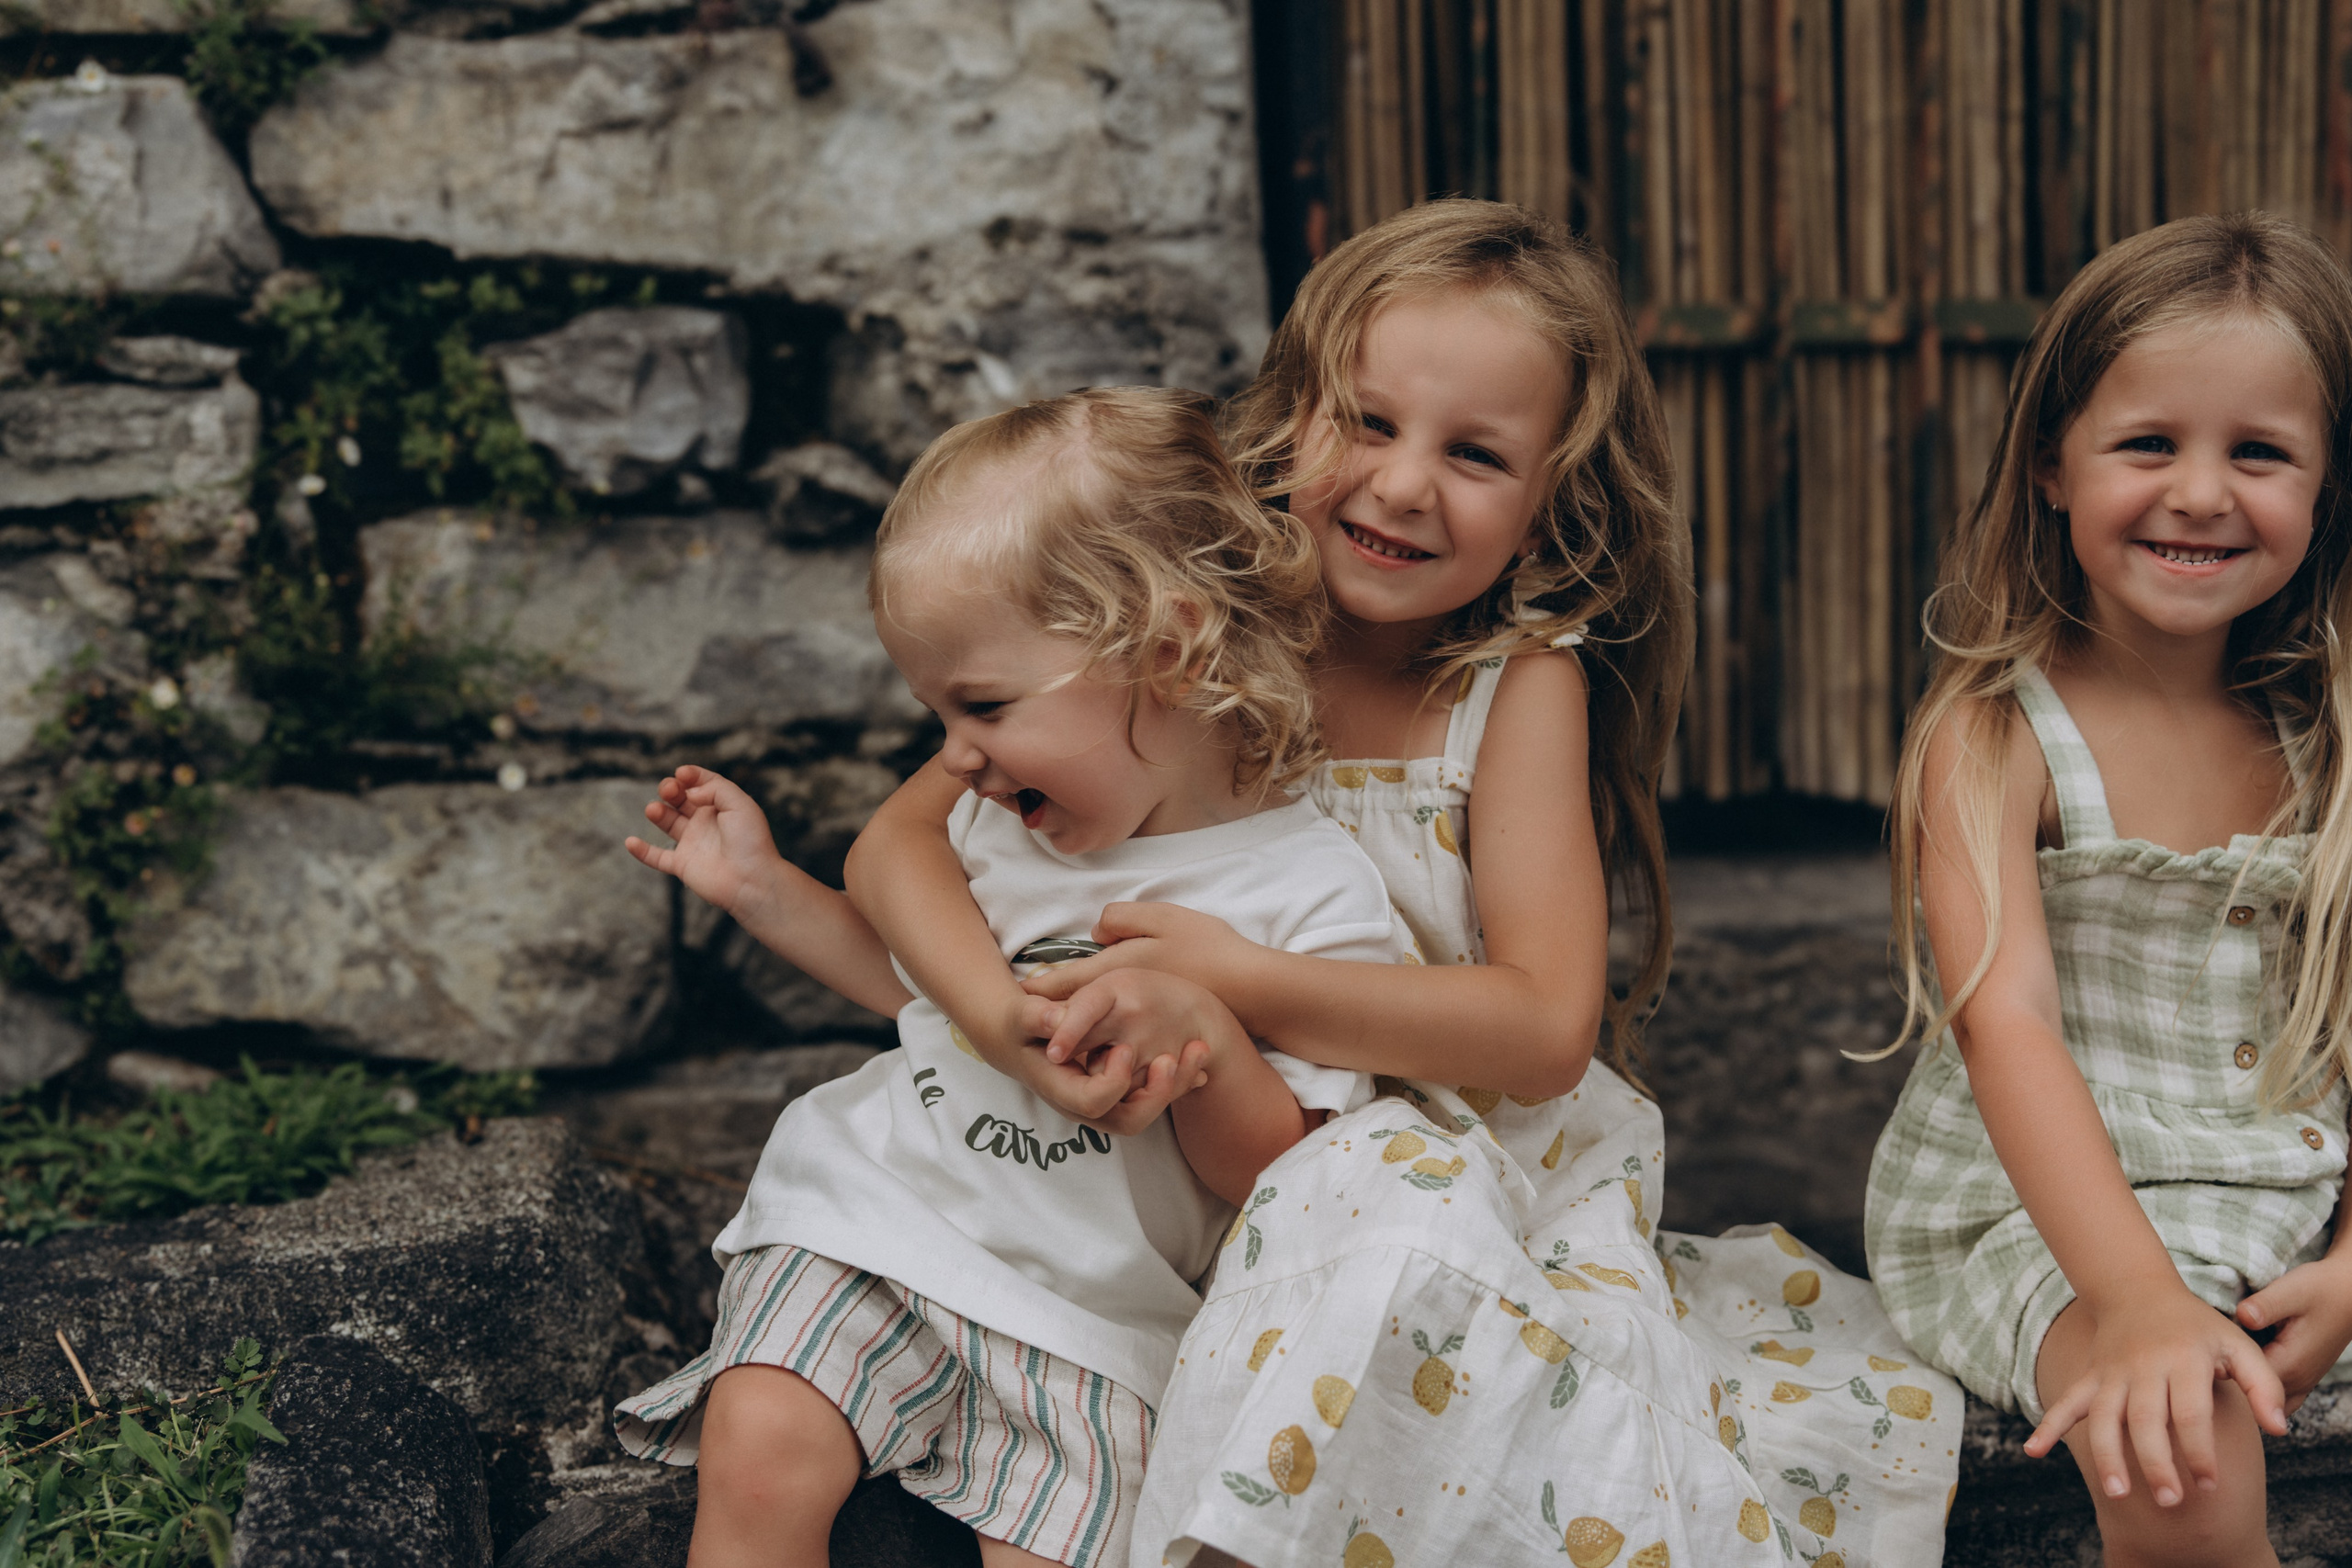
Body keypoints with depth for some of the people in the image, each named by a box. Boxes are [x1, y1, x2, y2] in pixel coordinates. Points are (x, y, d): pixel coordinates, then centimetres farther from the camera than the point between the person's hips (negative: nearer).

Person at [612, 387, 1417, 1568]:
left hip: (1087, 1314, -3)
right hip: (874, 1220, 3)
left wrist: (1199, 1034, -25)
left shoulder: (1318, 896, -10)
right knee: (756, 1457, -22)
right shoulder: (1004, 818, 7)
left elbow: (1282, 1180, -7)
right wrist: (760, 887, 18)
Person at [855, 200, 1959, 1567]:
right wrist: (1009, 1009, -28)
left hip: (1484, 1156, -1)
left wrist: (1242, 983, -30)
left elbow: (1545, 1029, -17)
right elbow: (900, 842, -6)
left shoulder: (1522, 682, -9)